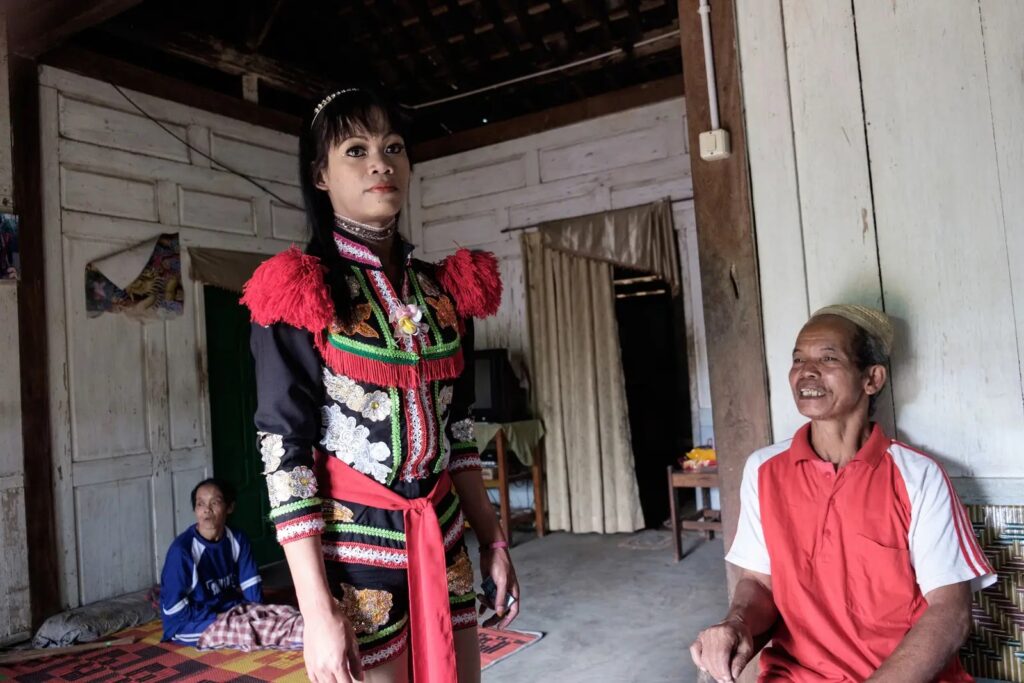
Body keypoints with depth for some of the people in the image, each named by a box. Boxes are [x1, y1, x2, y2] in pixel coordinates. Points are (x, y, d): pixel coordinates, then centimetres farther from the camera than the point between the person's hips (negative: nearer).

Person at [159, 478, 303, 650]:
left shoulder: (237, 540, -1)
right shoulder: (182, 549, -18)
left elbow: (252, 587, 5)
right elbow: (174, 609, -17)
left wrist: (254, 611, -11)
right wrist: (218, 619, -17)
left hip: (232, 608, 7)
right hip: (191, 624, -7)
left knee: (284, 613, -16)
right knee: (249, 628, -32)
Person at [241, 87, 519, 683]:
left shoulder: (445, 290, 6)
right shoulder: (298, 294, -9)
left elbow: (458, 432, 11)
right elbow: (286, 451, -13)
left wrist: (493, 540, 8)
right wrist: (318, 611, -16)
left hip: (444, 538, 5)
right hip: (353, 542, -5)